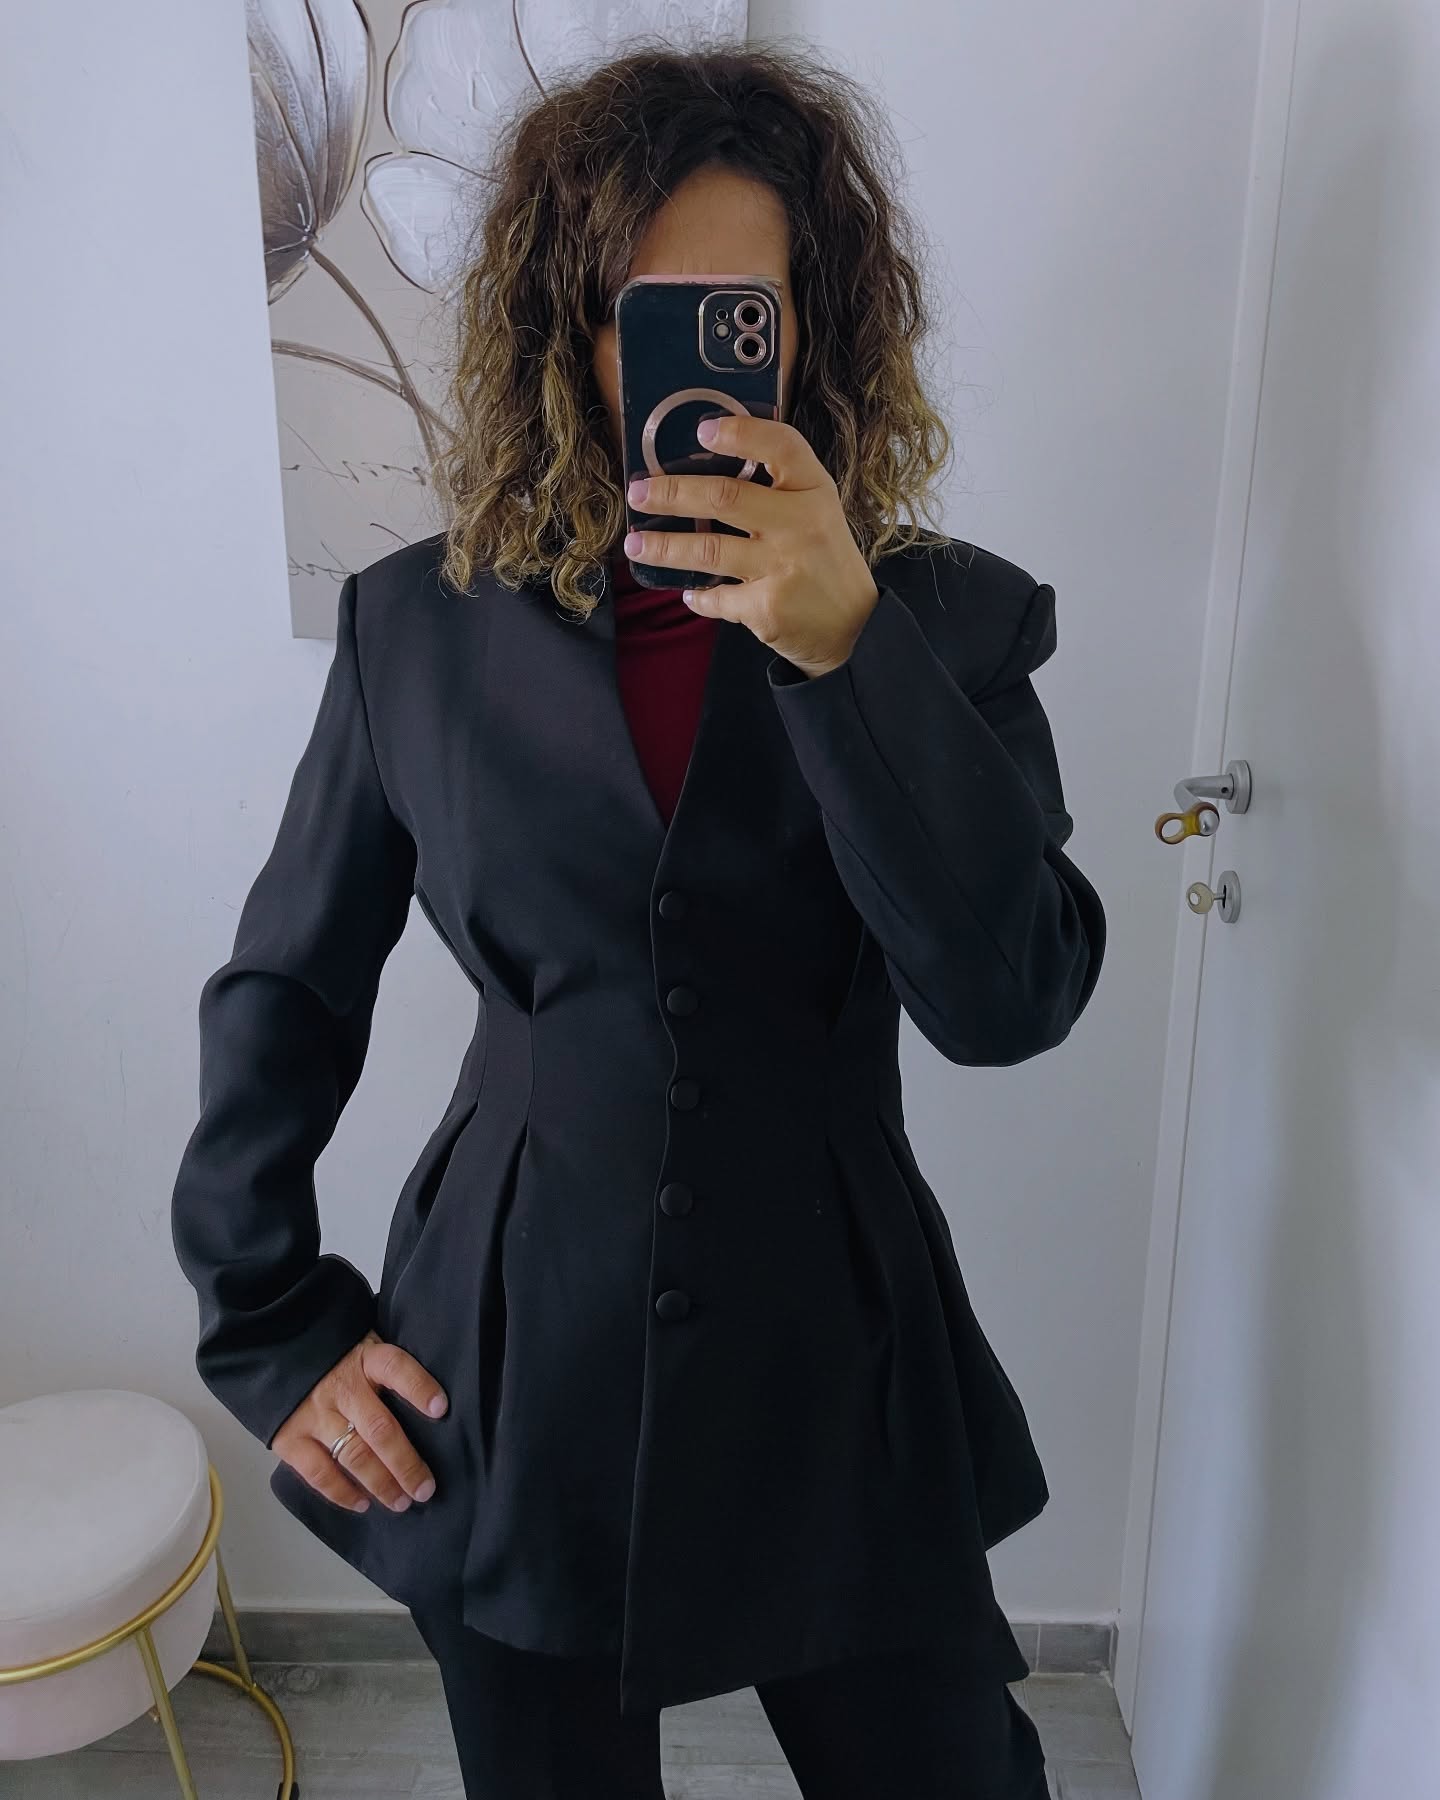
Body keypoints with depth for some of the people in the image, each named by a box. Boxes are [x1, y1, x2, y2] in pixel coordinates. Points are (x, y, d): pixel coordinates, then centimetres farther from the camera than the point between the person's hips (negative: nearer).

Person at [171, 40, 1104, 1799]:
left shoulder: (945, 620, -6)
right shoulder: (421, 623, -4)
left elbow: (1012, 1002, -18)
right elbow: (283, 991, 4)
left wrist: (850, 647, -28)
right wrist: (271, 1324, 3)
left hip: (836, 1373, 0)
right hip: (509, 1382, 1)